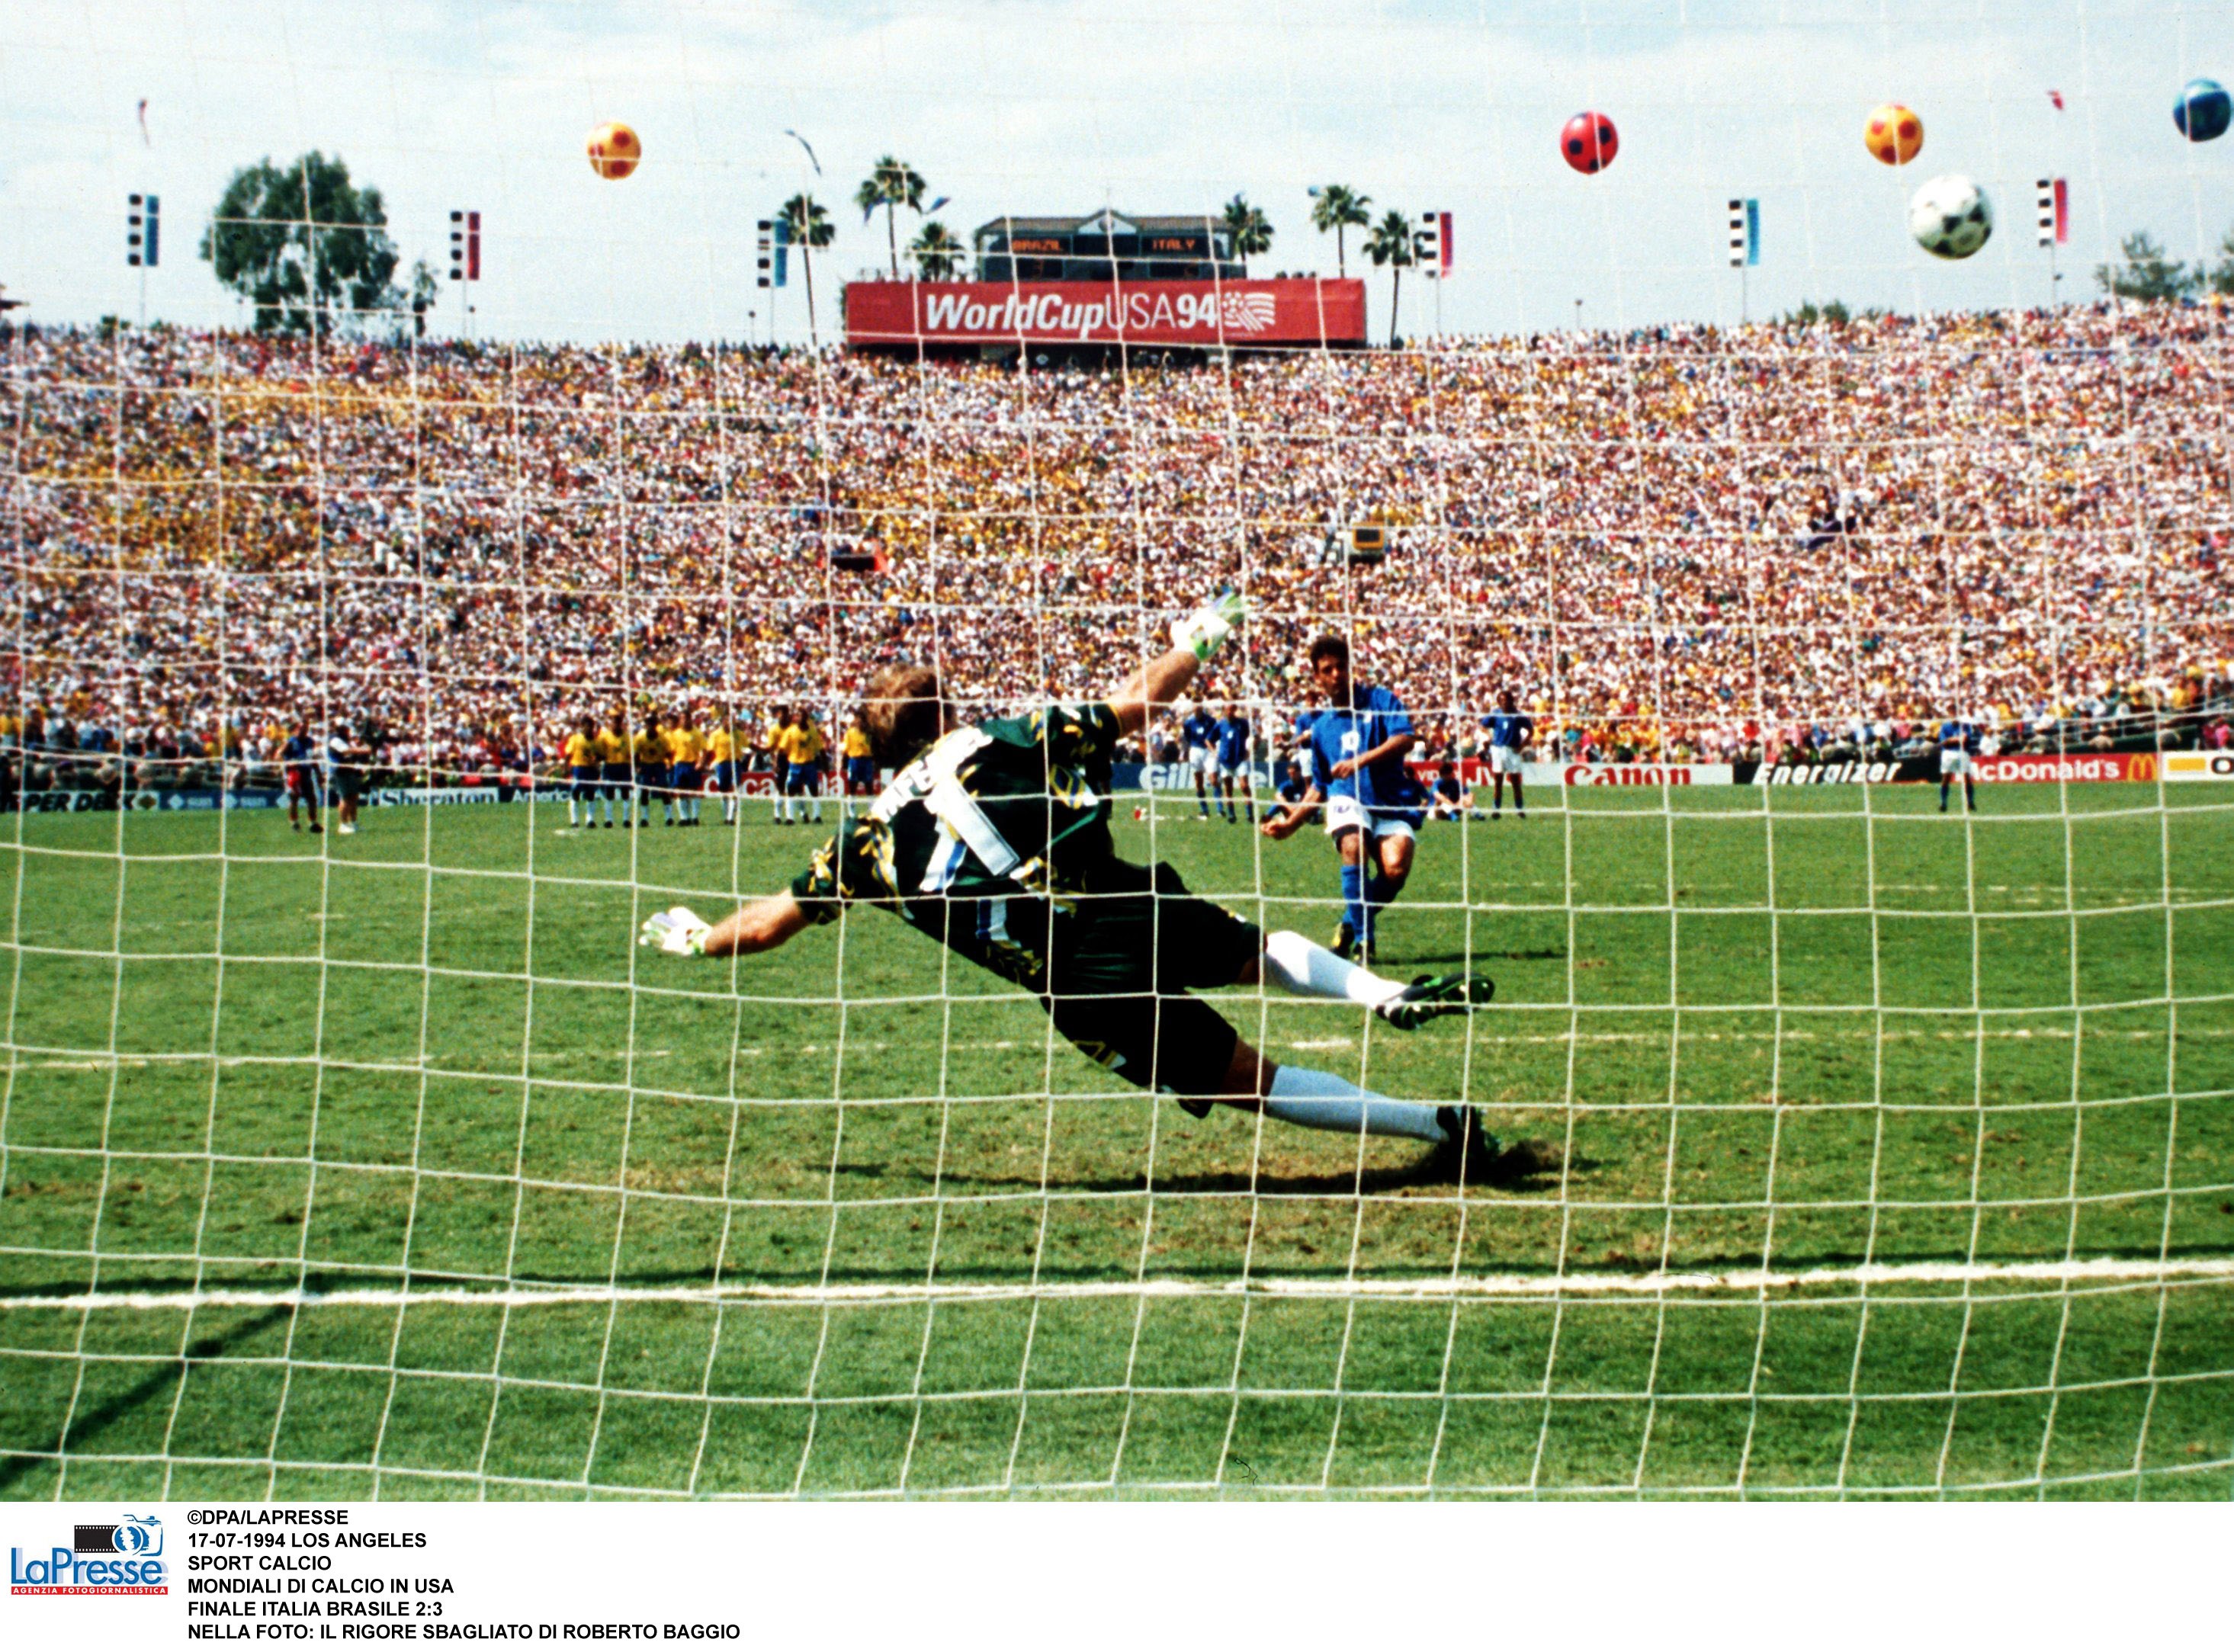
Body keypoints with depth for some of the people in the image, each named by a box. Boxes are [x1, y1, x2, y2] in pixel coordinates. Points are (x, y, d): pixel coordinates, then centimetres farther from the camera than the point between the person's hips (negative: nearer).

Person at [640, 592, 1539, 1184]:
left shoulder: (874, 835, 12)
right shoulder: (1015, 738, 11)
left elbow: (773, 920, 20)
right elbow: (1137, 700, 16)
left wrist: (692, 937, 39)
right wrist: (1197, 641, 34)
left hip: (1080, 985, -1)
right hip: (1137, 910, 2)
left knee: (1251, 1077, 4)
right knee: (1258, 948, 31)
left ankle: (1437, 1128, -5)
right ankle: (1389, 994, 6)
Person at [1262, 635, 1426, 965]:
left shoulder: (1380, 700, 4)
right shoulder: (1322, 727, 15)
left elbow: (1405, 739, -13)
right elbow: (1320, 785, 23)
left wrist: (1361, 761, -24)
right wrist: (1293, 822, 12)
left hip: (1393, 802, -1)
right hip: (1348, 801, 1)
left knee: (1395, 869, -27)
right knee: (1354, 846, -34)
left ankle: (1353, 922, 5)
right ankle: (1364, 937, -20)